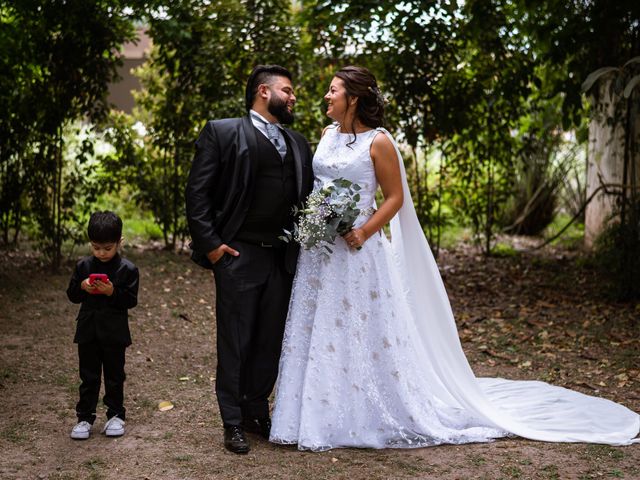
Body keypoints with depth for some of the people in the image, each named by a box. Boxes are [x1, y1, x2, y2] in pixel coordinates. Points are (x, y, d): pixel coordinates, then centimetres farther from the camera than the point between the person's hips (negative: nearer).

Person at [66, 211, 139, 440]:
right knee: (88, 377, 8)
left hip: (114, 333, -2)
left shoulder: (127, 269, -6)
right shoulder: (83, 266, 3)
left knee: (114, 376, 9)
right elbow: (72, 295, 7)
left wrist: (113, 292, -24)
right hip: (88, 331, 2)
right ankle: (84, 417, 15)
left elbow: (131, 300, -9)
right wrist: (82, 287, -14)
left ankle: (115, 416, 21)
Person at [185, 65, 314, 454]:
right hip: (238, 256, -5)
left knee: (271, 342, 10)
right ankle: (233, 424, 12)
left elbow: (308, 196, 18)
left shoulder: (298, 143, 16)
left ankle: (257, 412, 25)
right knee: (235, 342, 2)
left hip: (283, 259, 5)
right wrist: (210, 244, -10)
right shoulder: (222, 132, -1)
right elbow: (197, 192, -5)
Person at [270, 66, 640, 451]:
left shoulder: (378, 141, -8)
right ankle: (319, 420, 18)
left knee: (366, 333, -2)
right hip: (318, 250, 7)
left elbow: (395, 197, -8)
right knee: (318, 332, 8)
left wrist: (364, 232, -20)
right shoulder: (328, 136, 11)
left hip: (357, 251, -7)